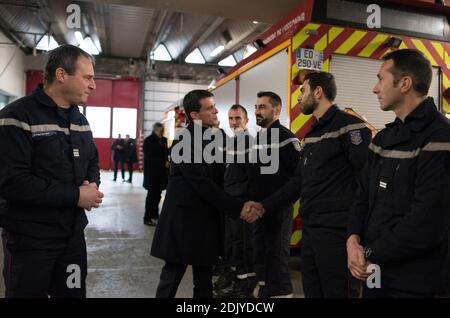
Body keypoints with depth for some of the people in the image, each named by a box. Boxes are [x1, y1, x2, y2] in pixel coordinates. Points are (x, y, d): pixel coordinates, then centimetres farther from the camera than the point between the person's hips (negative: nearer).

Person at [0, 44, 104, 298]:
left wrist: (93, 184, -7)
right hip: (29, 239, -7)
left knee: (74, 293, 18)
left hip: (73, 233, 7)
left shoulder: (79, 119, 10)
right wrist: (75, 196, -22)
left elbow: (93, 162, 17)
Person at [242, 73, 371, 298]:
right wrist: (264, 206, 15)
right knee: (311, 291, 17)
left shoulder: (349, 126, -11)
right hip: (309, 229, 9)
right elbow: (298, 182, 18)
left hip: (335, 229, -8)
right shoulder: (313, 133, 17)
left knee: (335, 292, 3)